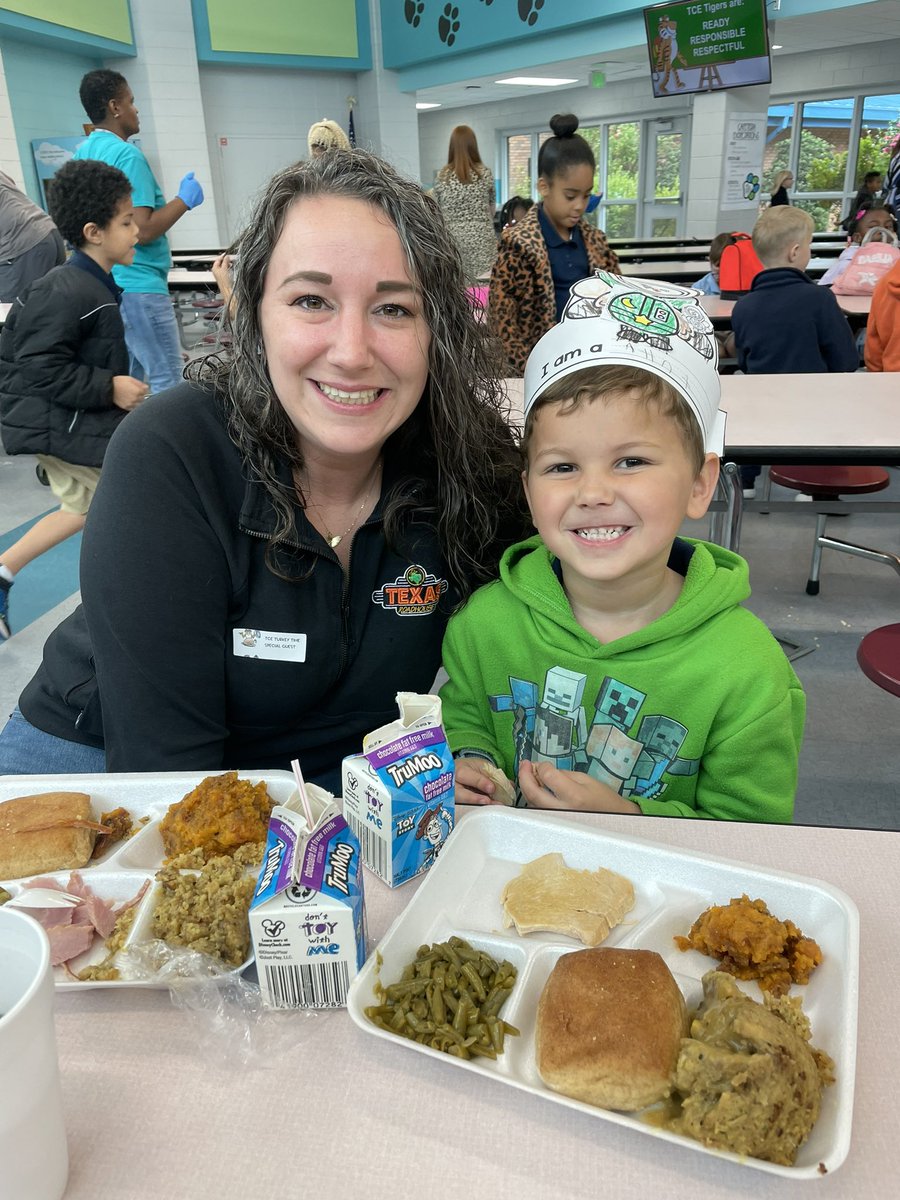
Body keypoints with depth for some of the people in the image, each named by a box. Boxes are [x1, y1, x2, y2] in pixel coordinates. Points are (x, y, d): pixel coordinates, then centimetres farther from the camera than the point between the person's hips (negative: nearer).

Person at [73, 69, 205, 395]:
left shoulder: (82, 153, 13)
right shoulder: (127, 154, -15)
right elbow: (142, 230, -21)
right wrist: (184, 199, -9)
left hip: (104, 284, 10)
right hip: (137, 286, -10)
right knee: (168, 382, -6)